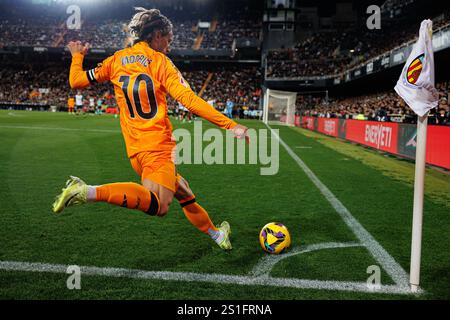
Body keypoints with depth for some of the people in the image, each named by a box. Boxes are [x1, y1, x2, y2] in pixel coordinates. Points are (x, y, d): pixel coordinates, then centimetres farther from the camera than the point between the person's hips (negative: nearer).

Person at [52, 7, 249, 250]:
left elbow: (76, 81, 14)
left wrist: (77, 56, 34)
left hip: (134, 149, 8)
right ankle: (88, 191, -32)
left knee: (184, 194, 19)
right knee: (158, 206, -23)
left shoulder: (116, 60, 11)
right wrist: (231, 125, -15)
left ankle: (215, 233, 32)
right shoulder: (160, 61, -4)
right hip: (158, 146, -8)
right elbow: (189, 100, -15)